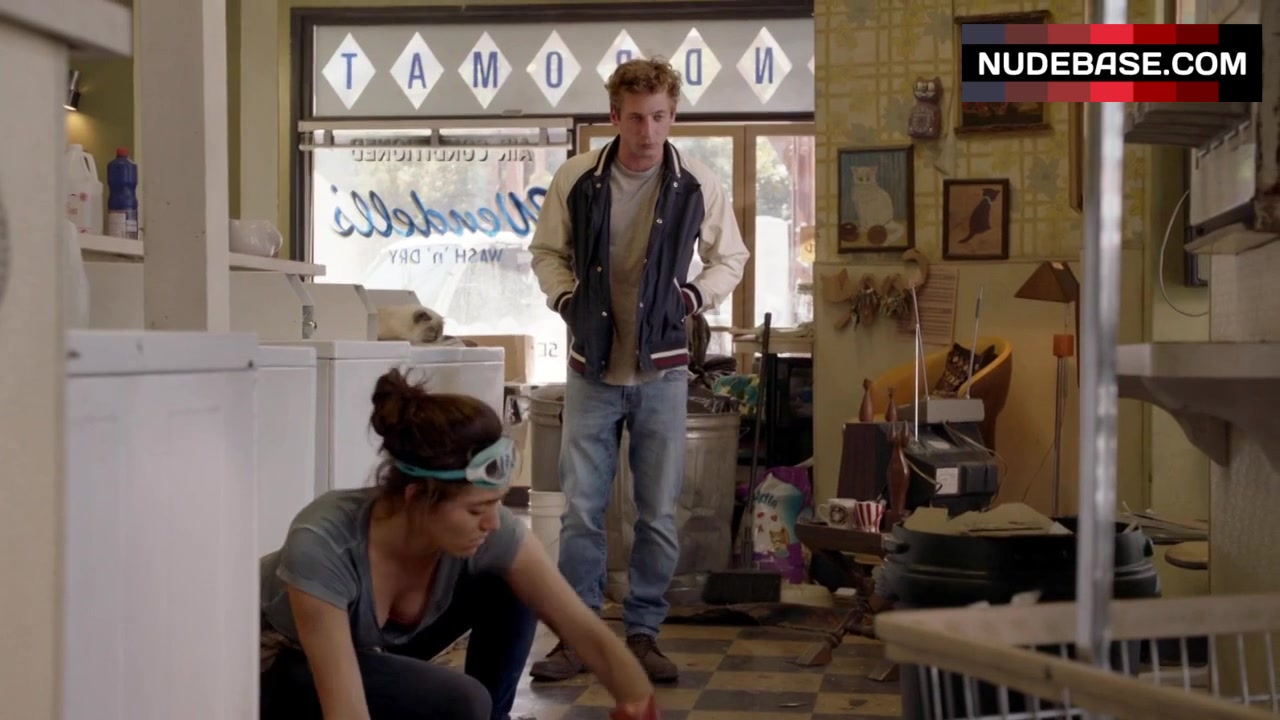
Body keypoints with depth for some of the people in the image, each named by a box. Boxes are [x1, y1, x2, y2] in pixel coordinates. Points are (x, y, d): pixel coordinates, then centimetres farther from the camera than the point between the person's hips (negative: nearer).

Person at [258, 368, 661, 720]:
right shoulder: (323, 545, -42)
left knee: (508, 594, -18)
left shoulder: (489, 532, -28)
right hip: (282, 667, -5)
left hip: (376, 648, 6)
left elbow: (592, 635, -24)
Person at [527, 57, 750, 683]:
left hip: (662, 372, 0)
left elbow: (730, 258, 10)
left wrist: (695, 296, -7)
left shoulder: (698, 186, -5)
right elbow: (547, 251, 10)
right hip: (591, 369, 0)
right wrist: (565, 297, -6)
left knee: (659, 514, 5)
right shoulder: (575, 178, -5)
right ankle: (577, 636, 14)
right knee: (581, 510, 2)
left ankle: (642, 635, 19)